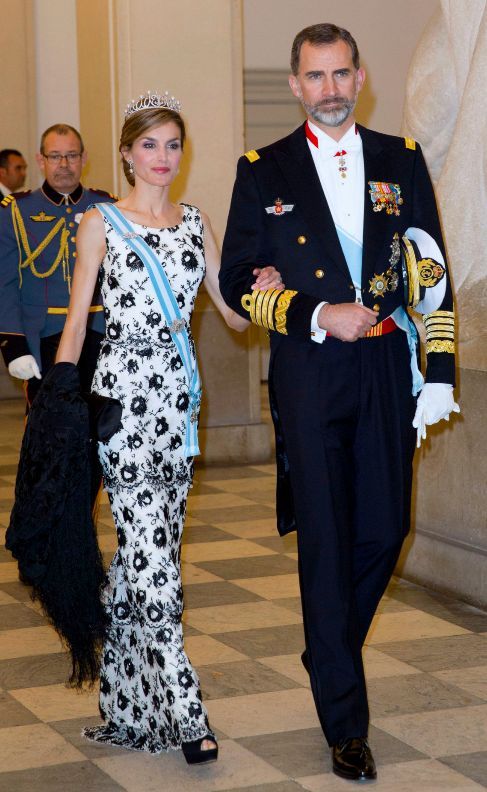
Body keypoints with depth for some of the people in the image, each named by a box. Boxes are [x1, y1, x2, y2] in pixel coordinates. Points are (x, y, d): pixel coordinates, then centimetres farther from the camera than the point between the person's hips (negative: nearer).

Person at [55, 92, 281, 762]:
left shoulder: (195, 222, 13)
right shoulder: (102, 223, 1)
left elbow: (235, 312, 12)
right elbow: (76, 322, 1)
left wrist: (265, 291, -10)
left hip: (178, 397, 5)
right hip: (122, 391, -5)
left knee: (145, 548, 9)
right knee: (151, 549, -9)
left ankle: (124, 688, 24)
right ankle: (185, 709, -9)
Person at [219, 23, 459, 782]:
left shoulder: (401, 159, 9)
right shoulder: (264, 171, 4)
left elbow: (432, 273, 8)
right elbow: (238, 282, 3)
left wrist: (439, 374, 2)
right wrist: (318, 315, -12)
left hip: (386, 371, 2)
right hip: (309, 374, -2)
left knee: (383, 531, 5)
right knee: (326, 542, -1)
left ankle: (331, 651, 34)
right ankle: (345, 722, 7)